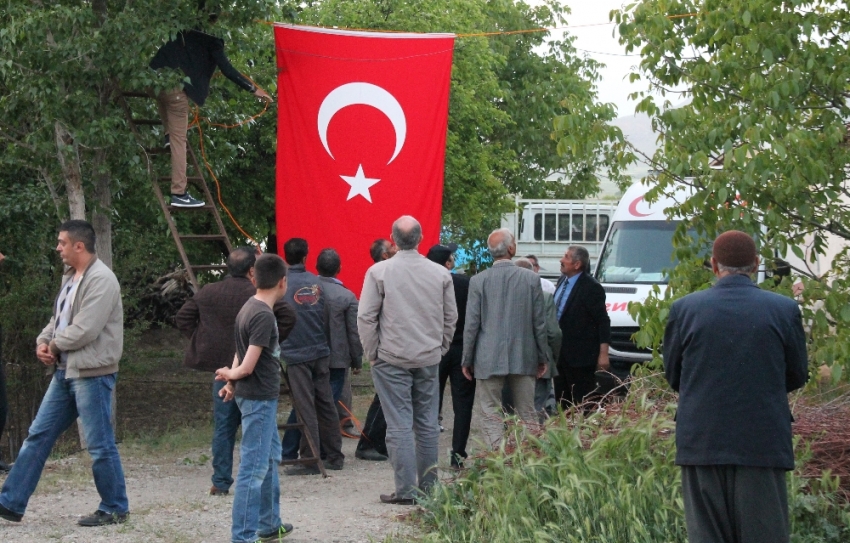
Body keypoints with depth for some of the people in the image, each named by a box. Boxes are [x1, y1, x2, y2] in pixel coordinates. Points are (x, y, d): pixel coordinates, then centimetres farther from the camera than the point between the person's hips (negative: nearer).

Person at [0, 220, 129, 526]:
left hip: (91, 373, -10)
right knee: (38, 436, 9)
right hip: (64, 372, 10)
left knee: (100, 444, -2)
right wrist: (43, 342, 2)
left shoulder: (101, 280, -16)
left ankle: (115, 509, 10)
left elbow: (84, 331, -22)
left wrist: (55, 344, -7)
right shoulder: (70, 278, 15)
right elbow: (58, 320, 22)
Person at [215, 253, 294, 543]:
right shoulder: (263, 316, -21)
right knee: (254, 467, -7)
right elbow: (248, 365, -21)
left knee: (270, 457, 22)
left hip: (261, 397, 10)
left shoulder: (250, 308, 8)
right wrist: (232, 375, -3)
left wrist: (232, 379, 1)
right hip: (259, 398, -10)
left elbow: (242, 356, 13)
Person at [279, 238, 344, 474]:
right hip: (321, 352, 5)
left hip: (296, 355, -5)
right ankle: (334, 456, 17)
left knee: (305, 408, -2)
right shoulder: (316, 283, 4)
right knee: (326, 404, 11)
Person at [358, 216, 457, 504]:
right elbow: (451, 317, 9)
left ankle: (406, 490, -4)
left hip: (392, 359, -3)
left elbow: (366, 318, -7)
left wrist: (372, 353, 3)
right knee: (427, 424, 10)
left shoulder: (379, 272, -8)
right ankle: (428, 486, 15)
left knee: (400, 425, -2)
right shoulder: (440, 274, 2)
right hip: (429, 360, 3)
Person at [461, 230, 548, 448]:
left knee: (491, 415, 1)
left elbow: (472, 324, -5)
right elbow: (539, 322, 2)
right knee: (528, 414, 11)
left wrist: (467, 360, 4)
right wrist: (542, 357, 12)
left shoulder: (479, 281, -7)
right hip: (524, 357, 2)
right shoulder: (531, 278, -2)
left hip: (489, 359, -2)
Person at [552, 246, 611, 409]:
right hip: (560, 353, 8)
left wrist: (603, 354, -17)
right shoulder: (562, 281, 9)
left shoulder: (591, 288, -15)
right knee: (561, 401, 14)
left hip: (580, 356, -8)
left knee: (581, 404, -3)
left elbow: (603, 322, -15)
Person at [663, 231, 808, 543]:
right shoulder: (785, 310, -5)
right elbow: (797, 376, 6)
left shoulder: (684, 309, -3)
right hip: (764, 443, -1)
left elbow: (672, 376, 7)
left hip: (702, 443, 1)